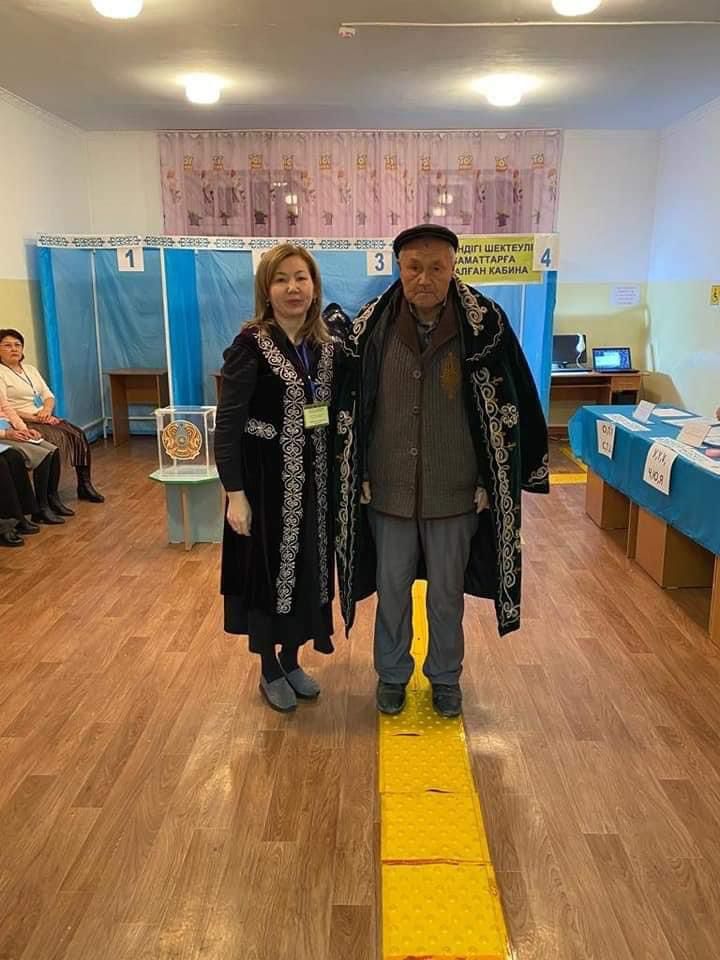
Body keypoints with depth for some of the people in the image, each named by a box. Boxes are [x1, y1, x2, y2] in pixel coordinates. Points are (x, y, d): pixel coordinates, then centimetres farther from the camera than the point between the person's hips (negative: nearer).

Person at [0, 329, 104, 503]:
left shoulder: (31, 369, 18)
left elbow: (49, 396, 15)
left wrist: (46, 410, -9)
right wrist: (35, 418, -19)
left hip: (45, 418, 7)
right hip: (24, 424, -7)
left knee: (78, 435, -14)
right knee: (55, 441, -31)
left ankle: (84, 485, -9)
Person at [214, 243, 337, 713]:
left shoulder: (327, 347, 4)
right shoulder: (251, 346, -12)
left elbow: (337, 415, 8)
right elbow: (227, 423, -14)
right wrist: (235, 492, -18)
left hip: (314, 480, 5)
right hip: (267, 480, -5)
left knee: (307, 568, 14)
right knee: (267, 571, 8)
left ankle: (292, 661, 34)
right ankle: (269, 671, 27)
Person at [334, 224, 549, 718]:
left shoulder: (485, 324, -10)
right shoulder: (373, 326, -6)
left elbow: (514, 404, -4)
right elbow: (347, 407, 1)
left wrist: (499, 480, -3)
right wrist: (355, 477, 2)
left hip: (455, 491, -1)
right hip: (387, 490, 1)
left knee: (447, 591, 15)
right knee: (391, 588, 16)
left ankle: (446, 677, 37)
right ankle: (392, 674, 37)